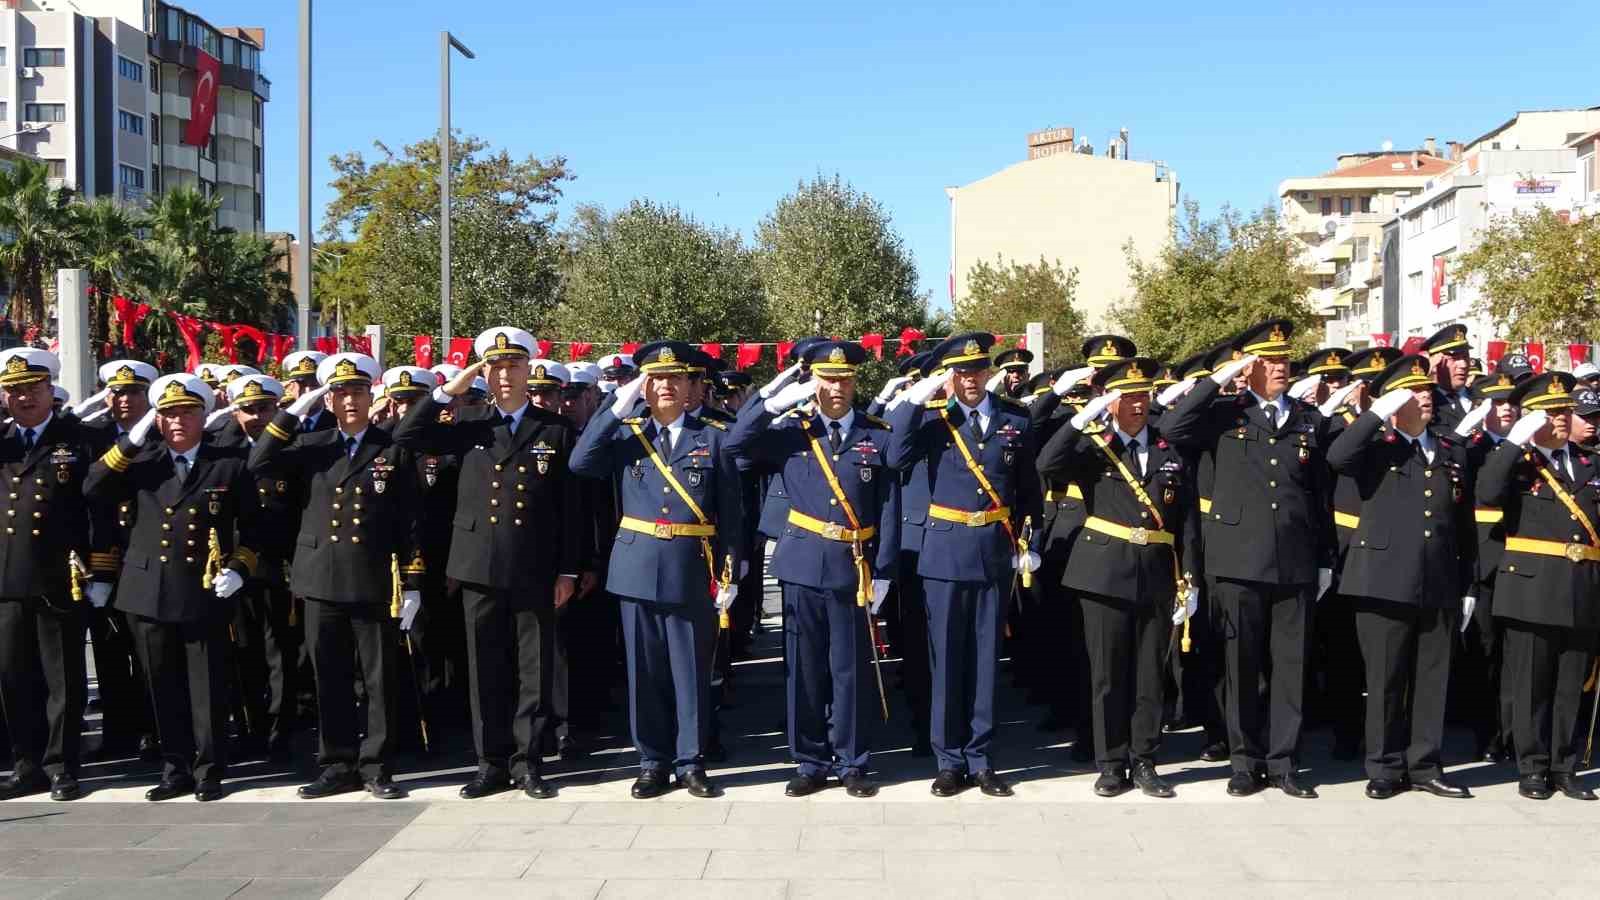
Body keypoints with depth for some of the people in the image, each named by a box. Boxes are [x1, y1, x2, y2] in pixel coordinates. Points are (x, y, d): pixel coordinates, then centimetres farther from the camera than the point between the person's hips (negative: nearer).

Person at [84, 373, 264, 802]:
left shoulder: (230, 464, 1)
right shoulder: (143, 462, 9)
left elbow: (252, 526, 6)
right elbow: (93, 489, -4)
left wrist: (238, 569, -7)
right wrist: (131, 441, -8)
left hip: (205, 594, -3)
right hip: (149, 594, 3)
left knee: (208, 688, 3)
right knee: (164, 689, 10)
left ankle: (209, 771, 14)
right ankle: (175, 769, 21)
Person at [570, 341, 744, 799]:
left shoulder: (715, 436, 2)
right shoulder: (625, 433, 7)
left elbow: (731, 512, 1)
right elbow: (581, 464, -11)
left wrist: (729, 574, -4)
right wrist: (618, 406, -11)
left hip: (694, 571, -1)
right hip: (638, 569, 2)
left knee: (692, 670, 5)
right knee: (645, 670, 8)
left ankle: (691, 762, 17)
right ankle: (653, 761, 19)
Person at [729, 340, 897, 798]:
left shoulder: (879, 436, 3)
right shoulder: (791, 430, 5)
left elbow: (889, 509, 1)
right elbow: (736, 444, -6)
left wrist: (883, 571, -4)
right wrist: (775, 402, -13)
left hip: (854, 567, -1)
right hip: (802, 563, 1)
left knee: (851, 669, 5)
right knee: (804, 668, 7)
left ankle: (851, 763, 17)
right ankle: (811, 761, 18)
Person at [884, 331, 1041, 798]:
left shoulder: (1016, 420, 5)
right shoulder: (933, 418, 0)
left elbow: (1029, 488, 10)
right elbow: (897, 458, -18)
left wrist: (1029, 544, 4)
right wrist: (916, 399, -18)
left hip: (996, 551, 2)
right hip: (945, 550, -1)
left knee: (986, 656, 8)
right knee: (947, 658, 4)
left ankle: (979, 759, 18)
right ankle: (950, 760, 14)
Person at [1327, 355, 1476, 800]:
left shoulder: (1453, 449, 13)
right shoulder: (1375, 445, 0)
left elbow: (1465, 522, 15)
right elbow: (1336, 457, -24)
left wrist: (1467, 585, 13)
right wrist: (1380, 411, -19)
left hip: (1439, 585, 4)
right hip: (1385, 581, -4)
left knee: (1432, 680, 10)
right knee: (1385, 680, 3)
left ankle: (1424, 766, 21)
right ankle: (1385, 769, 14)